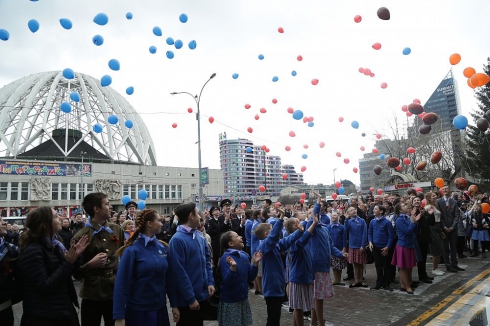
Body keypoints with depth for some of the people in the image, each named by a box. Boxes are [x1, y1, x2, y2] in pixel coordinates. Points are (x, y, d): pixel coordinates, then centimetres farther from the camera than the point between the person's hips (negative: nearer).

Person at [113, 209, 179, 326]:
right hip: (138, 310, -4)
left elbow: (169, 278, 5)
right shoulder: (132, 250, -14)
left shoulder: (163, 247, 0)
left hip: (160, 308, 5)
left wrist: (174, 304, 7)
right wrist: (119, 316, -15)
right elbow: (121, 283, -14)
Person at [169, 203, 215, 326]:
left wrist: (210, 282, -1)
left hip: (202, 295, 7)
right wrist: (191, 298, -17)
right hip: (187, 300, -7)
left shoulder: (199, 237, 4)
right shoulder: (177, 240, -20)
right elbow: (179, 272, -20)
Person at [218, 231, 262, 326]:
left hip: (243, 299, 7)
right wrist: (233, 267, -40)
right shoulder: (226, 258, -18)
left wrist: (255, 263, -8)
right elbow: (227, 282, -25)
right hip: (230, 302, -7)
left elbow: (250, 278, 5)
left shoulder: (244, 256, 1)